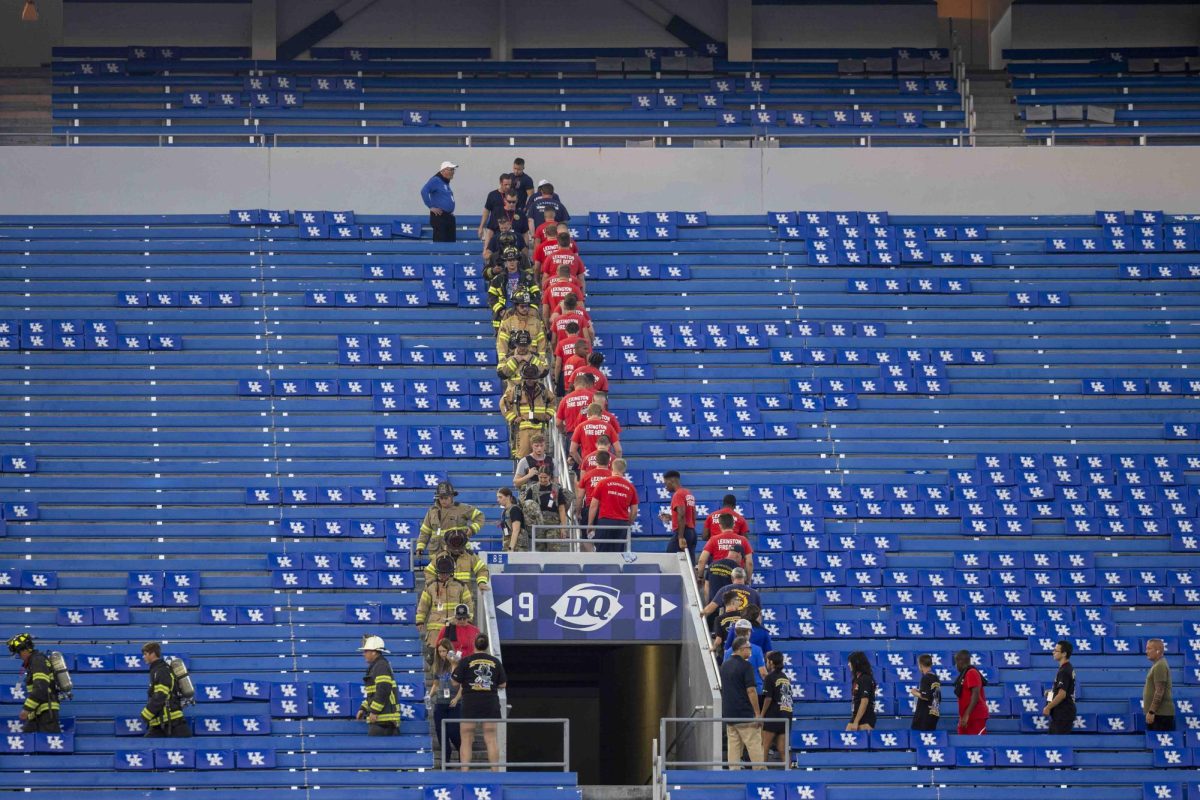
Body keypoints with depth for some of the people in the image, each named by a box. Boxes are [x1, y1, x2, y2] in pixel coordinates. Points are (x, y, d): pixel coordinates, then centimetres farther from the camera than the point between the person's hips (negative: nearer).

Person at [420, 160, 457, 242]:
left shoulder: (446, 182, 18)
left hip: (449, 217, 9)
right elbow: (424, 191, -21)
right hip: (439, 216, -9)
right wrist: (431, 207, -19)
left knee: (451, 241, 7)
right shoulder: (435, 180, -8)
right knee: (440, 241, -11)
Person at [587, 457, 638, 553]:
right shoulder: (630, 487, 8)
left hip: (605, 521, -2)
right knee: (617, 553, 5)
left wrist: (590, 525, 7)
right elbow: (634, 511, 10)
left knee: (601, 552, -1)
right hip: (622, 523, 2)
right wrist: (629, 525, 24)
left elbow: (593, 506, 1)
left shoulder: (603, 483, 1)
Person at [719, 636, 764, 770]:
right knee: (754, 745, -4)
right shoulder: (745, 666, -12)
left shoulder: (725, 665, 12)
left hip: (728, 714, 7)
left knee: (733, 747, 7)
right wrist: (757, 714, -13)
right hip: (745, 714, -7)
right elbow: (751, 690, -16)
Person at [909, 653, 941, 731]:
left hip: (925, 714, -8)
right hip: (935, 713, 8)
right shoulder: (936, 678, 13)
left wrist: (915, 693, -2)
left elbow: (925, 697, -19)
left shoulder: (926, 678, -11)